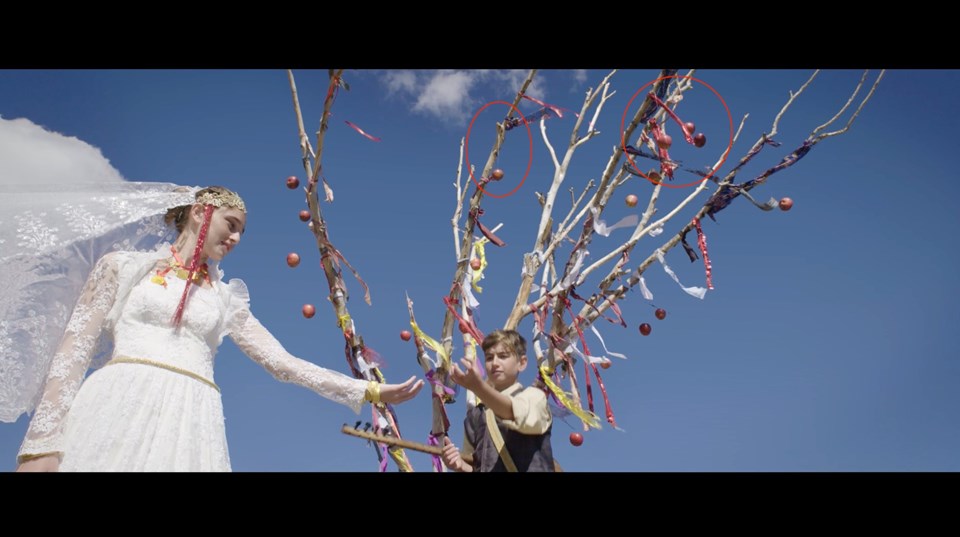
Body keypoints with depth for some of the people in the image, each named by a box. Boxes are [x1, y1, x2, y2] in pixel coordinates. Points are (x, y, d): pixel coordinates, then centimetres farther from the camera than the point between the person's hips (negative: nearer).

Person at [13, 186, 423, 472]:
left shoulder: (227, 298, 23)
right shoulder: (126, 266, 14)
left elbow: (282, 362, 19)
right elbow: (75, 347, 4)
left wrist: (369, 391, 11)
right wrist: (42, 442, -10)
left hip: (190, 423, 3)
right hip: (118, 407, -2)